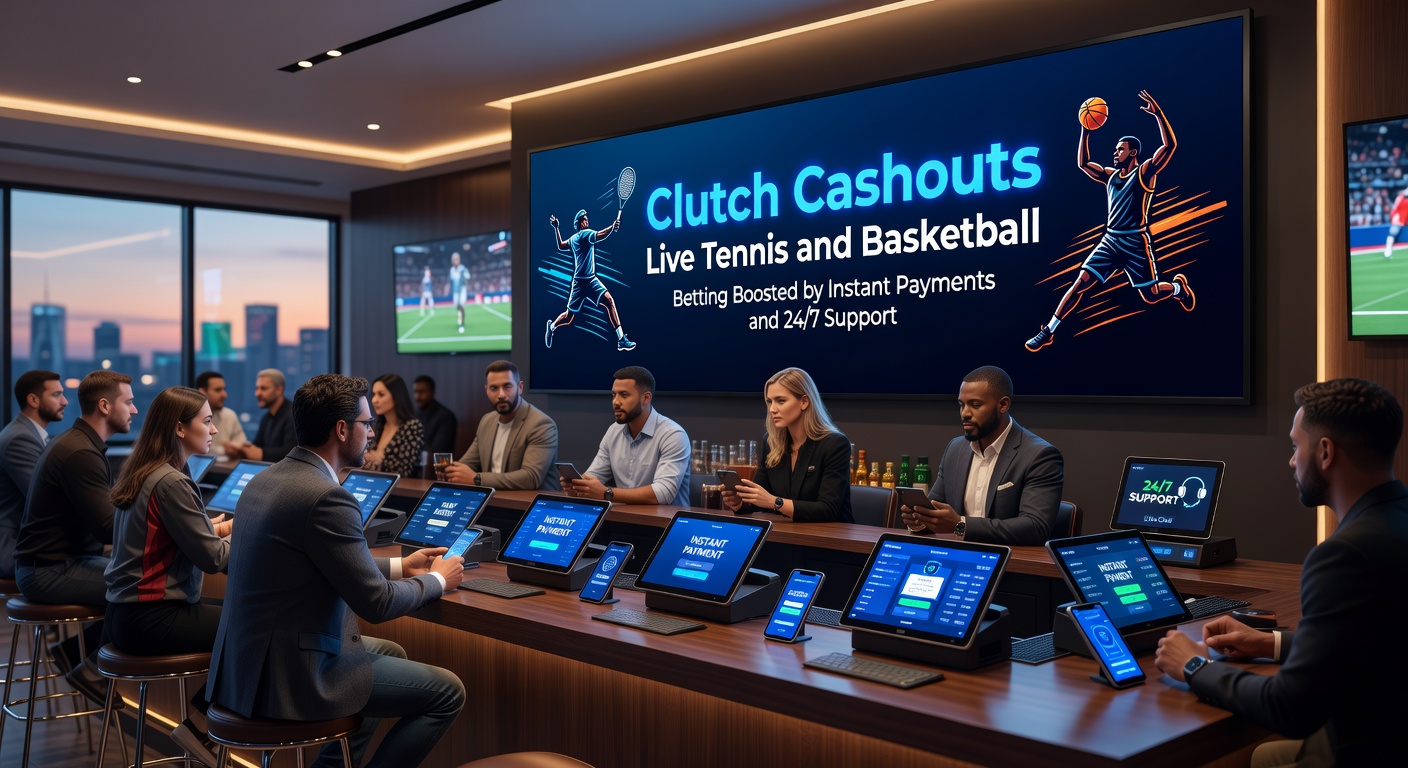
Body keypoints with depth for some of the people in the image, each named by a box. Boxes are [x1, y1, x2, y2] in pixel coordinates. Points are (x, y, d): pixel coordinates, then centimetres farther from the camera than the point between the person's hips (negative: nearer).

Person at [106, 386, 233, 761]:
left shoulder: (138, 472, 9)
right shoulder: (171, 482, -20)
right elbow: (214, 559, -18)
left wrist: (214, 528, 8)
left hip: (125, 612, 9)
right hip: (152, 620, -9)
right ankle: (200, 726, 8)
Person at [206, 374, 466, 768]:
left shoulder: (265, 480, 6)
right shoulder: (327, 497, -22)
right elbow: (375, 603, -17)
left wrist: (400, 566, 19)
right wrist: (437, 579, 0)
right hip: (291, 676, -10)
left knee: (391, 653, 28)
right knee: (447, 692, 0)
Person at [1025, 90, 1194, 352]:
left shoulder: (1144, 172, -4)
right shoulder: (1111, 175, 13)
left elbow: (1170, 145, -16)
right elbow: (1083, 163, 18)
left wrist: (1158, 113, -22)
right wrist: (1085, 131, 9)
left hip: (1136, 242, -5)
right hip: (1110, 240, 5)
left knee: (1151, 296, 0)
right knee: (1081, 282, -7)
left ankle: (1177, 286, 36)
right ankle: (1048, 331, -7)